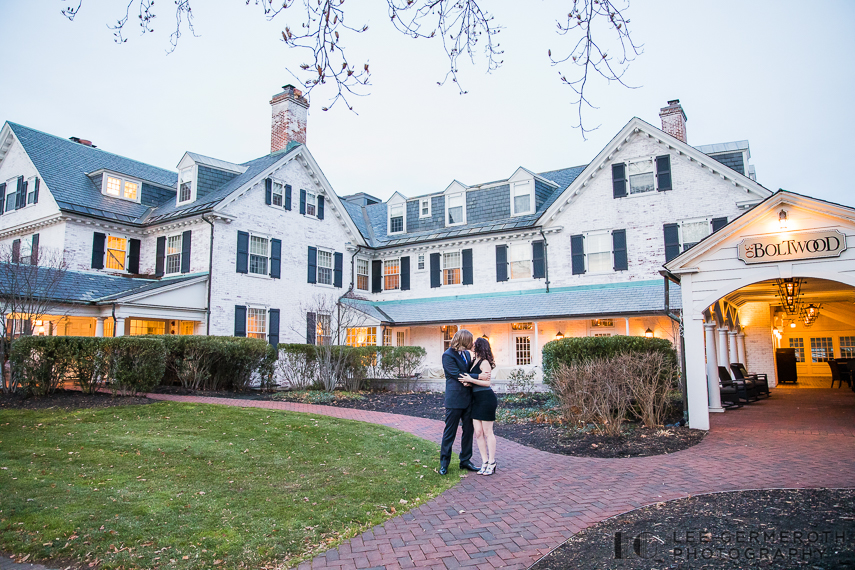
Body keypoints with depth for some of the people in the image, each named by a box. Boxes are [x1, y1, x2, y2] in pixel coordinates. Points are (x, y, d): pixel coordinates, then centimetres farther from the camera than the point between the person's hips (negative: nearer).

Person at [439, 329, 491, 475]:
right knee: (449, 432, 2)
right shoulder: (448, 355, -11)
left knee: (468, 430, 12)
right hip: (454, 399, -7)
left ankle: (465, 460, 24)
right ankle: (444, 463, 13)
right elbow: (457, 375, -18)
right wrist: (479, 376, -19)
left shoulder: (467, 354, 12)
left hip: (468, 398, 7)